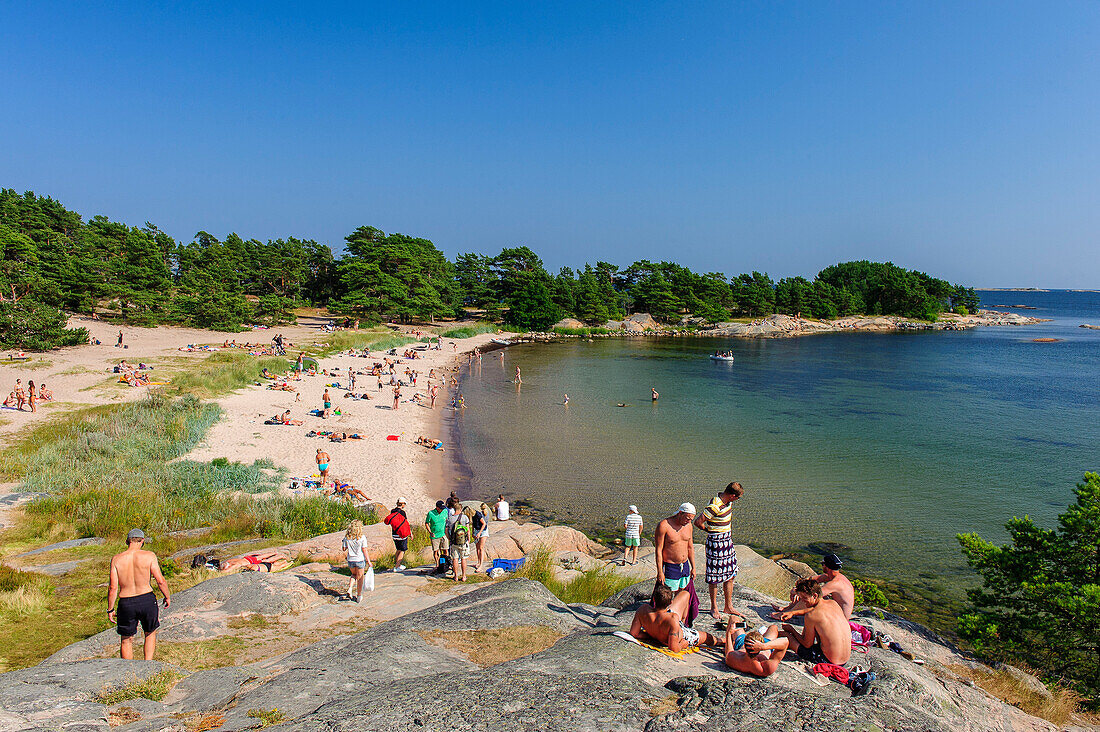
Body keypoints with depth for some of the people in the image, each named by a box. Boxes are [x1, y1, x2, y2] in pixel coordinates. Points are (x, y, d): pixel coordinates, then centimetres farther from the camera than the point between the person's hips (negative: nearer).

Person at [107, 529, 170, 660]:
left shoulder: (116, 559, -4)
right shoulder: (149, 556, -8)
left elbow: (113, 587, -5)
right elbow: (160, 581, -8)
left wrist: (110, 609, 6)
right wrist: (167, 597, 8)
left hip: (126, 603, 1)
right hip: (147, 599, 0)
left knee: (126, 641, 18)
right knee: (150, 634, 22)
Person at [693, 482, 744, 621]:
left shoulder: (728, 502, 2)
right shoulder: (715, 506, -25)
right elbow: (698, 522, -23)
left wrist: (727, 533, 14)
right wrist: (709, 530, -4)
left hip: (727, 540, 8)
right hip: (716, 543, -8)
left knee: (730, 575, 13)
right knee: (714, 578, 4)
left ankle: (729, 606, 25)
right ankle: (714, 608, 18)